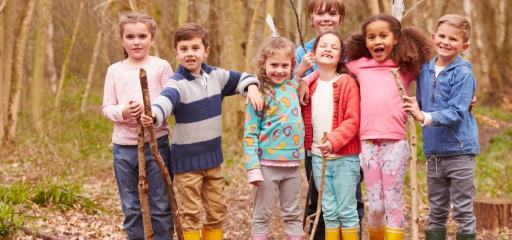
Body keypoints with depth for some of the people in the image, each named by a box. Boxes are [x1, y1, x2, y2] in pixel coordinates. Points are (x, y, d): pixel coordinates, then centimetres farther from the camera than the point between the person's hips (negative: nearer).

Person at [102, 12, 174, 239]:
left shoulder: (161, 67, 0)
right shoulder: (115, 70, 7)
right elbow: (107, 107, 6)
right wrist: (122, 112, -15)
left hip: (155, 143, -3)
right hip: (123, 147, 3)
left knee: (160, 208, 4)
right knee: (131, 209, 10)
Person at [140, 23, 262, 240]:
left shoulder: (216, 76, 3)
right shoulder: (178, 83, -17)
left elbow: (240, 78, 19)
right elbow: (166, 99, -38)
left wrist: (252, 87, -3)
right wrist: (153, 114, -60)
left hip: (213, 157, 6)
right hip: (187, 160, -6)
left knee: (217, 211, 13)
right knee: (191, 214, 1)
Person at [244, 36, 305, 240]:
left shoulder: (293, 87, 6)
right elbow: (250, 133, -9)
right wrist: (253, 167, -15)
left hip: (293, 163, 5)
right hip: (268, 163, -5)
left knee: (293, 215, 12)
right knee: (262, 216, 3)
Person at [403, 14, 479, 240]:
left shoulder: (463, 74, -11)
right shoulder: (425, 70, 8)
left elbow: (457, 112, -19)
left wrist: (425, 117, -28)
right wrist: (414, 109, -2)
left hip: (459, 151, -6)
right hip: (433, 152, 6)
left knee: (463, 212, 2)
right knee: (436, 213, 14)